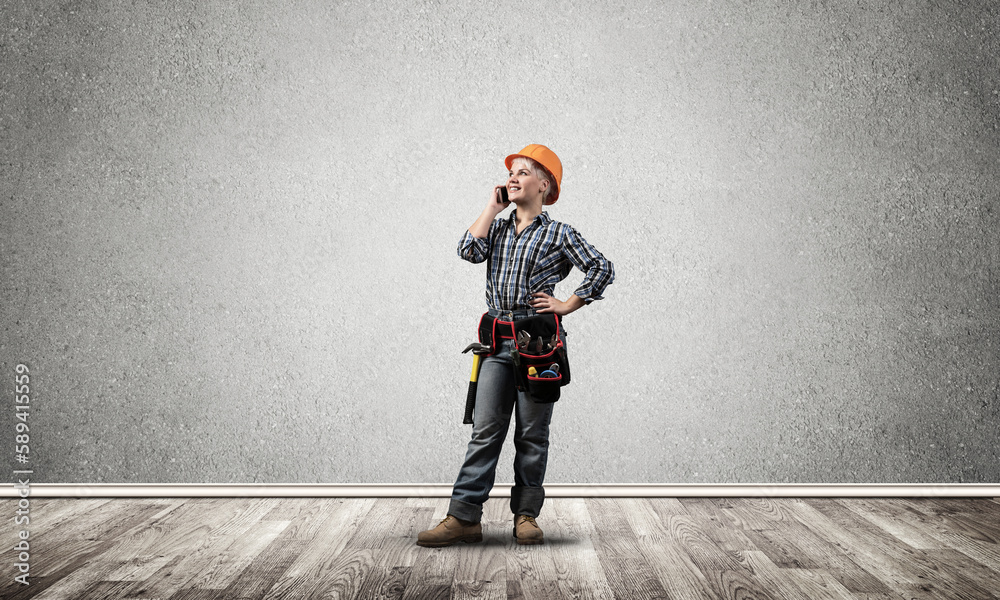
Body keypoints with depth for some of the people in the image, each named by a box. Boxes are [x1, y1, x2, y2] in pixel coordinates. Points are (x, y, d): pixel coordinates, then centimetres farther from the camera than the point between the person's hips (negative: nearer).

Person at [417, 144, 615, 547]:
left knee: (532, 434, 4)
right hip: (498, 342, 4)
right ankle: (464, 518, 1)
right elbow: (469, 251, -3)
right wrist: (492, 207, 4)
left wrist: (568, 305, -4)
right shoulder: (498, 229, 16)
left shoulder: (558, 233, 2)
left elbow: (602, 268, -1)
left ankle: (526, 515, 16)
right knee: (485, 431, 1)